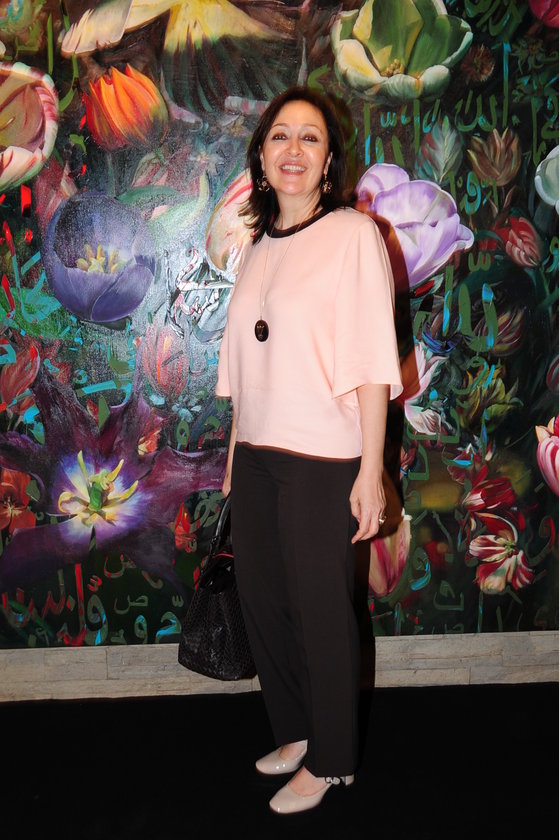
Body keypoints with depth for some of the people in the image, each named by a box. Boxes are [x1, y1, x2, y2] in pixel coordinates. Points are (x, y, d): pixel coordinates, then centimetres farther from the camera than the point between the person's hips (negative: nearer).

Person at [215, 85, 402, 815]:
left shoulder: (352, 234, -8)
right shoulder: (259, 246, 12)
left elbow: (372, 364, -12)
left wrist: (371, 472, -16)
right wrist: (234, 454, 14)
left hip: (322, 459, -6)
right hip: (256, 455, 7)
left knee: (321, 610, 5)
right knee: (261, 602, 14)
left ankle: (329, 761, 25)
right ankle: (297, 732, 36)